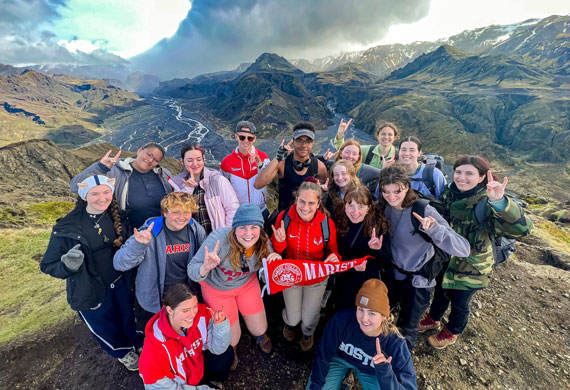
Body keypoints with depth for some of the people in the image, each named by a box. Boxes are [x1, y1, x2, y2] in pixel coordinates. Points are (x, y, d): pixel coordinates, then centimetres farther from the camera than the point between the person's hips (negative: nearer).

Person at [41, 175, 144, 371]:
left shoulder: (115, 216, -10)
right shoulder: (68, 227, -22)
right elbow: (47, 265, -14)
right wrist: (69, 265, -32)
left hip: (120, 283, 3)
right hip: (91, 292, -3)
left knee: (128, 318, 26)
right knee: (107, 331, 21)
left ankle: (136, 342, 57)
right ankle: (123, 352, 53)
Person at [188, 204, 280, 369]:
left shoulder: (263, 243, -24)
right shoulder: (219, 238, -36)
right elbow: (192, 271, -30)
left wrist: (275, 261, -30)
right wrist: (205, 268, -53)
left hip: (247, 284, 3)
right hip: (217, 289, -2)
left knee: (260, 330, 14)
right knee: (232, 338, 10)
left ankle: (261, 333, 56)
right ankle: (230, 350, 52)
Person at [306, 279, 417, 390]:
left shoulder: (395, 345, -35)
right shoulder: (341, 319, -36)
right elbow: (323, 355, -19)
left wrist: (385, 371, -49)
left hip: (369, 371, 0)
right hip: (339, 357, 0)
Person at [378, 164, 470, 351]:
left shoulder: (423, 210, -28)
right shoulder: (386, 207, -12)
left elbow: (463, 249, -33)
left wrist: (434, 228, -49)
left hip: (417, 281, -5)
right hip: (392, 272, 5)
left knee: (407, 326, 19)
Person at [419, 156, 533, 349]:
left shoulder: (486, 204, -26)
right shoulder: (449, 193, -10)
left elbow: (521, 228, -42)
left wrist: (500, 202, -56)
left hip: (470, 268, -4)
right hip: (445, 260, 4)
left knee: (459, 304, 20)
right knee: (440, 293, 27)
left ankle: (451, 332, 49)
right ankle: (433, 319, 55)